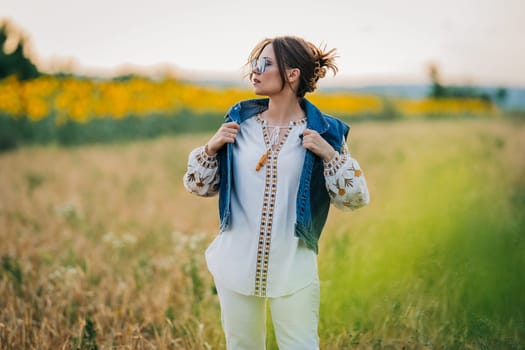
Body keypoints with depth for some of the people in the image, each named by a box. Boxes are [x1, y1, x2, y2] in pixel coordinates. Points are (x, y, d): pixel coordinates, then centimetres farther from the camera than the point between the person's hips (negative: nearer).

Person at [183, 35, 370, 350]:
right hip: (237, 264, 3)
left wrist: (330, 154, -16)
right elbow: (200, 186, 9)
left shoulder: (324, 131, -3)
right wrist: (211, 147, -7)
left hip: (293, 268, -2)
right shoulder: (240, 122, 3)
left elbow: (356, 198, -4)